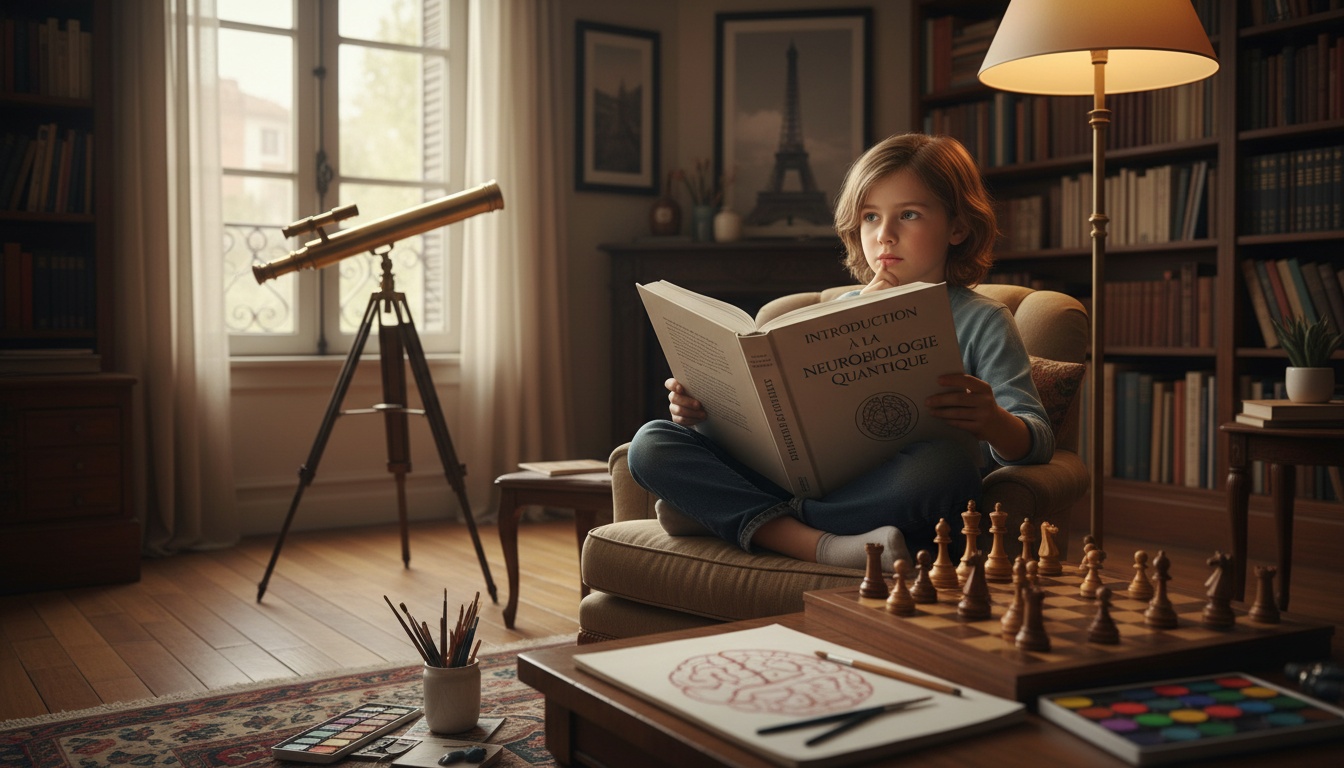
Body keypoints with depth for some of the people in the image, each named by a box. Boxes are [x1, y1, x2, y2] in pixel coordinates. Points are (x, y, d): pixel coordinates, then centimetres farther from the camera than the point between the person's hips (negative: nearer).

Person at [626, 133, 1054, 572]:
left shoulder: (981, 321, 5)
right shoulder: (839, 311, 19)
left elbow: (1037, 443, -5)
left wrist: (993, 422, -29)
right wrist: (708, 409, -3)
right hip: (807, 479, 5)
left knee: (944, 463, -41)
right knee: (653, 444, -8)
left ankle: (721, 512, -25)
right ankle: (818, 544, -28)